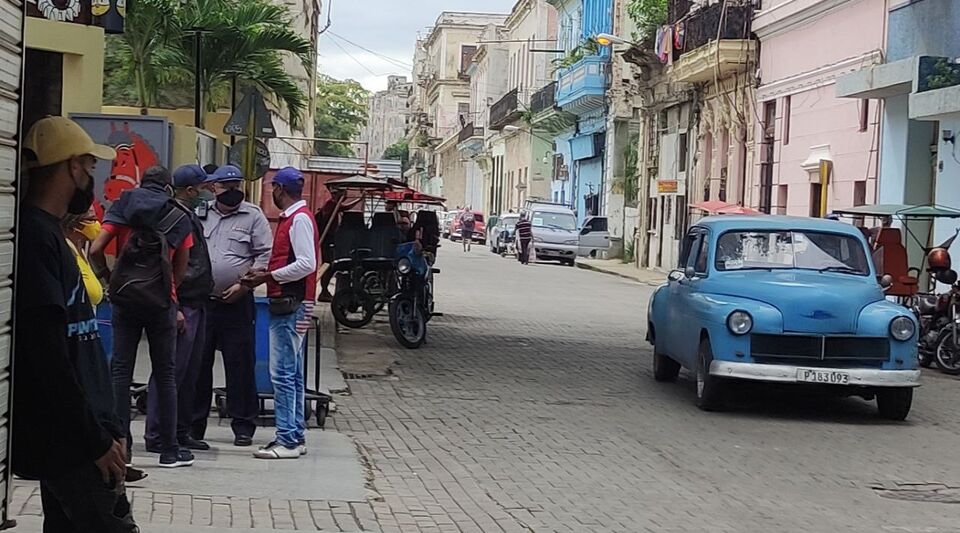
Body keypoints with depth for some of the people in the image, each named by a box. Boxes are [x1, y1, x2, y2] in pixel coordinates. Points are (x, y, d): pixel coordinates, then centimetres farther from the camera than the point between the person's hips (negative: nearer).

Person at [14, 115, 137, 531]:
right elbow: (46, 355, -21)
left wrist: (105, 428, 17)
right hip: (68, 439, -10)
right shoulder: (34, 236, -15)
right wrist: (95, 440, -18)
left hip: (71, 435, 10)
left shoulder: (49, 234, 15)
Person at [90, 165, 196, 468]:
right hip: (161, 300, 0)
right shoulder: (179, 218, 6)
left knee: (121, 371, 5)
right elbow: (180, 270, 7)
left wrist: (108, 277, 10)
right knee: (164, 373, 6)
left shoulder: (123, 206, 5)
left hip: (124, 298, 1)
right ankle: (168, 448, 10)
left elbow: (96, 250, -5)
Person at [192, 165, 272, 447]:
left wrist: (244, 284, -10)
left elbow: (265, 255, -2)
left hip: (237, 303, -3)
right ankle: (193, 425, 16)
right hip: (199, 301, 3)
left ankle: (243, 425, 8)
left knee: (240, 365, 0)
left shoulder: (253, 215, 2)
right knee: (197, 363, 7)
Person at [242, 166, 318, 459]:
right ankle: (296, 436, 18)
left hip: (290, 305, -10)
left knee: (282, 373, -9)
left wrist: (268, 277, -14)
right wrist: (265, 273, 8)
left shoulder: (300, 218, -12)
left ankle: (287, 440, -8)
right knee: (292, 374, 12)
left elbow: (306, 264, -20)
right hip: (288, 305, 10)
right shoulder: (291, 217, 18)